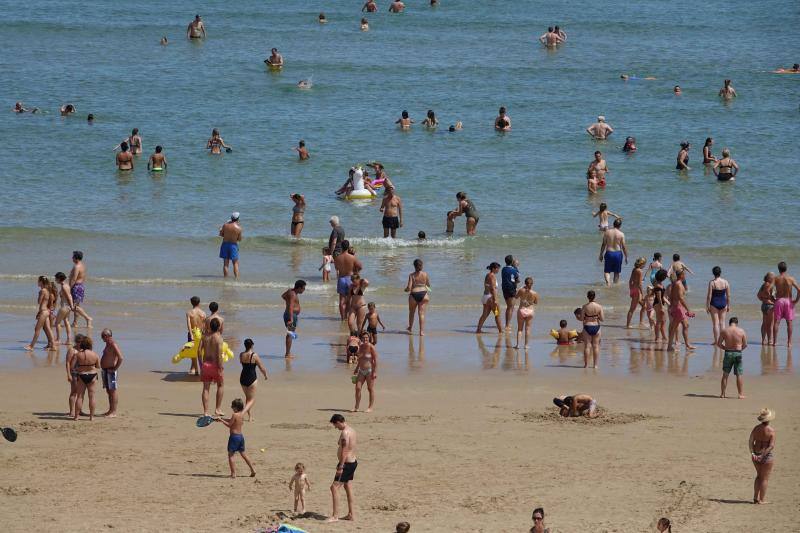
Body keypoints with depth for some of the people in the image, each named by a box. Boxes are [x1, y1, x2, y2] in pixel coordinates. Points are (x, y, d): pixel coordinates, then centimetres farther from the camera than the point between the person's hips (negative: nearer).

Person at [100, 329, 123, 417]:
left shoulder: (113, 345, -16)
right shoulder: (108, 344, 15)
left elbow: (121, 358, -24)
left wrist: (115, 368, -19)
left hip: (111, 371, -10)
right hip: (105, 370, 10)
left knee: (113, 391, -7)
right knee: (108, 391, 15)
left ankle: (113, 412, -6)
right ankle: (110, 410, 22)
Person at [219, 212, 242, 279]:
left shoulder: (225, 225, -8)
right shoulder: (238, 228, -13)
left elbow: (221, 234, 2)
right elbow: (239, 239, -5)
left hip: (225, 244, 2)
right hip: (233, 245, -2)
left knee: (225, 263, 8)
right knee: (235, 263, 7)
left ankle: (225, 278, 9)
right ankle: (236, 278, -1)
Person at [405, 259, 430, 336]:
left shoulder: (411, 275, -9)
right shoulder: (425, 274, -3)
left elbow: (409, 288, -11)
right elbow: (428, 285, 10)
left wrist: (406, 290, 12)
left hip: (414, 294, -1)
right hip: (423, 294, 1)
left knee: (411, 312, 21)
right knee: (421, 313, 3)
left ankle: (410, 328, 38)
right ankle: (422, 331, -3)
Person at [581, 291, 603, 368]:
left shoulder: (585, 307, -12)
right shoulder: (599, 306, -7)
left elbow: (581, 319, -10)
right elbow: (602, 319, -6)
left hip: (587, 327, -2)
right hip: (596, 327, 2)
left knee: (587, 346, 5)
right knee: (596, 346, 10)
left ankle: (586, 364, 6)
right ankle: (595, 364, 11)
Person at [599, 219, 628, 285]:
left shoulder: (607, 232, -2)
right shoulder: (621, 234, -7)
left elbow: (603, 245, 1)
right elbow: (624, 247, -5)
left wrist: (601, 255, 11)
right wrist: (626, 257, 6)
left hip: (609, 253, 0)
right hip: (618, 253, 0)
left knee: (607, 271, 7)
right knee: (616, 272, 14)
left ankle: (608, 282, -19)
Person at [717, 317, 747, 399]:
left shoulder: (724, 331, -4)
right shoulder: (741, 331, -5)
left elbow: (718, 344, -2)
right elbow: (745, 345, 0)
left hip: (728, 353, 1)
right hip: (738, 354, -1)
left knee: (725, 374, 11)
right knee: (739, 375, 5)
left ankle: (722, 393, 14)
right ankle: (741, 394, 4)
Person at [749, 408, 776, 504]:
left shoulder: (756, 428, 0)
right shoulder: (771, 430, -15)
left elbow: (750, 441, -5)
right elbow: (771, 446, -20)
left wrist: (752, 453, -9)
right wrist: (763, 455, -17)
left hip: (756, 455, 5)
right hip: (767, 456, -5)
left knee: (759, 475, 22)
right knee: (765, 478, 7)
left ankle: (755, 497, 22)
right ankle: (762, 500, 11)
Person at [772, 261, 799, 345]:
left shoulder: (776, 279, -3)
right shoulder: (791, 279, -5)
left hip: (779, 300, 0)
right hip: (788, 301, 0)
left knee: (776, 322, 6)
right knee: (789, 322, 6)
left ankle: (774, 340, 4)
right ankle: (789, 342, 4)